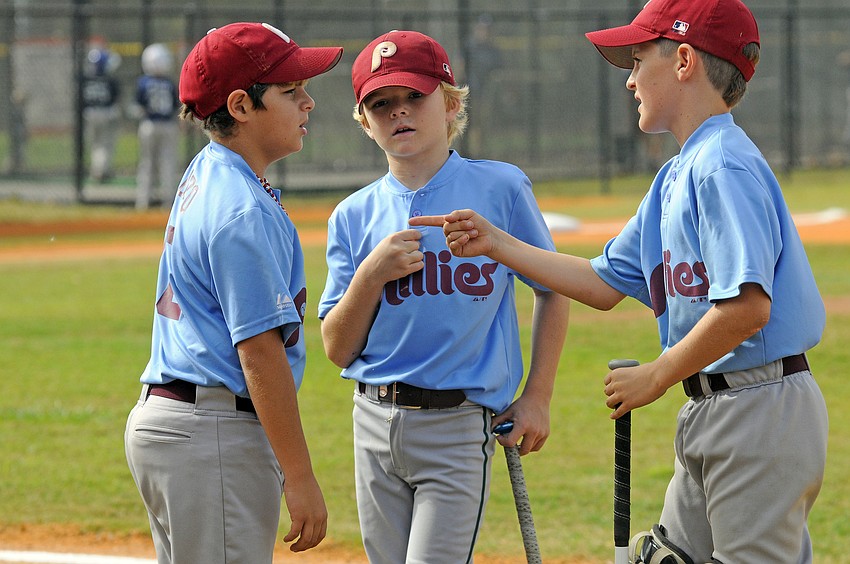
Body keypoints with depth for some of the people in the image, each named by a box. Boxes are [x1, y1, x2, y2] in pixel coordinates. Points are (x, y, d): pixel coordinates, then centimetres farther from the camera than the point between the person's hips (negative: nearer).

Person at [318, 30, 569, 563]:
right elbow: (339, 350, 5)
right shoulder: (355, 216, 6)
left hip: (460, 425, -4)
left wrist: (537, 398, 2)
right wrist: (371, 276, -11)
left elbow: (553, 290, 7)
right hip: (377, 426, 4)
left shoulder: (501, 188, -2)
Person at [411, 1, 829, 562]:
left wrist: (654, 378, -15)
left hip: (763, 406, -10)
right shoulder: (676, 177, 16)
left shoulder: (723, 167, -16)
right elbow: (604, 284, 25)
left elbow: (747, 306, -26)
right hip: (709, 411, 10)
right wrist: (497, 244, 21)